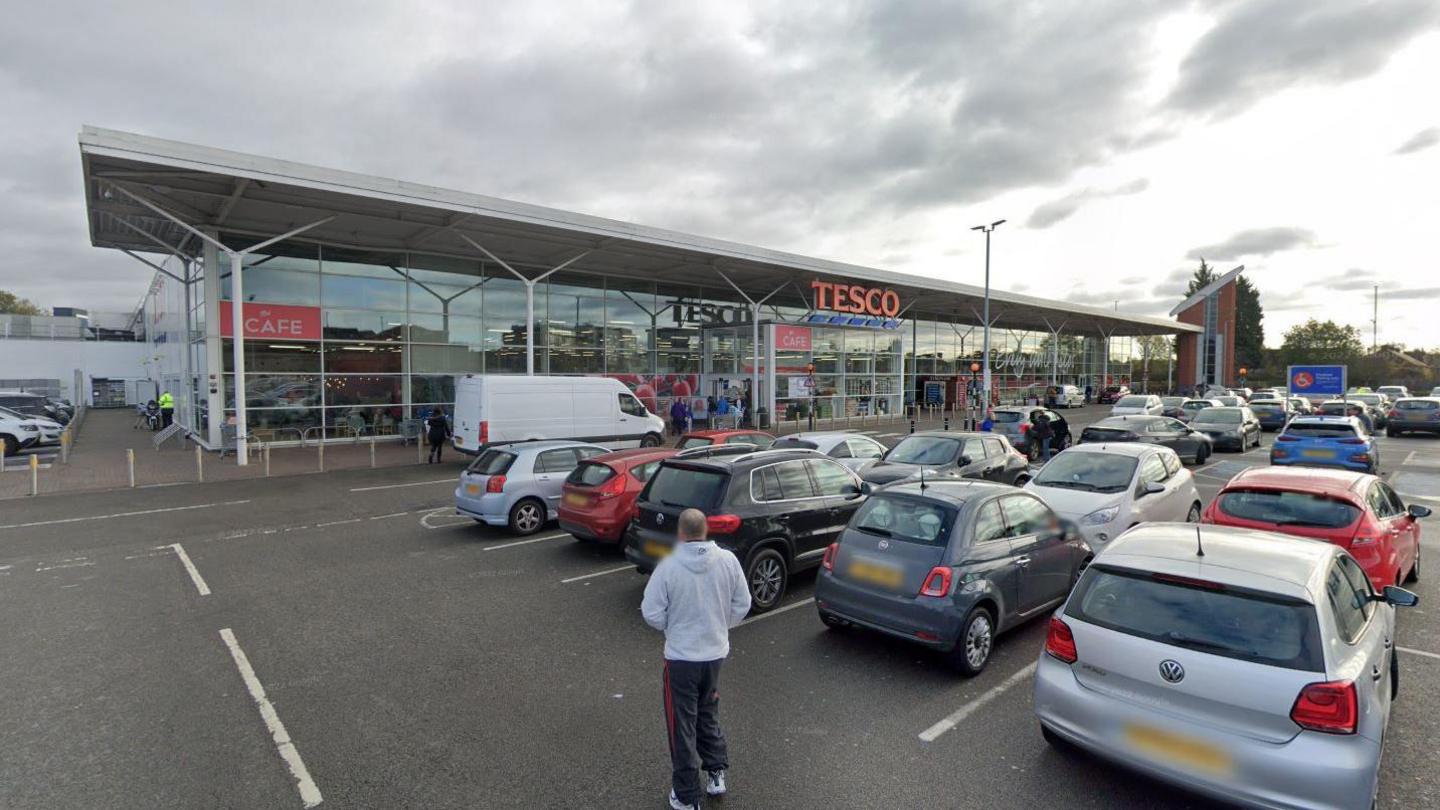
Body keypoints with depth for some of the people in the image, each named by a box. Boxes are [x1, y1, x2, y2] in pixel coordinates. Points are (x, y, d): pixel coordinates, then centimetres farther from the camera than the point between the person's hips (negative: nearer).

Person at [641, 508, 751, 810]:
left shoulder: (668, 566, -20)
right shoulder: (728, 560, -10)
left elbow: (652, 613, -14)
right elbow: (742, 605, 0)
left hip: (681, 657, -4)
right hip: (716, 653, 4)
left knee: (683, 727, 12)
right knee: (708, 715, 27)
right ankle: (716, 774, 37)